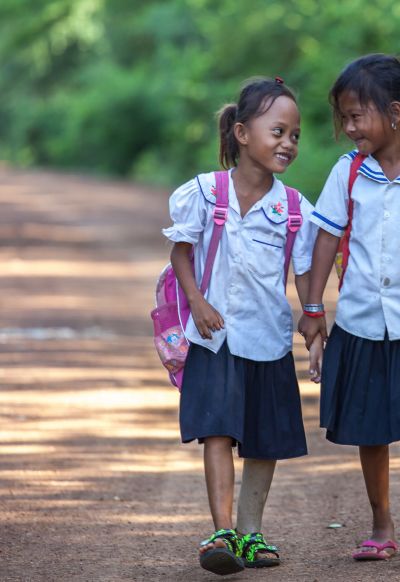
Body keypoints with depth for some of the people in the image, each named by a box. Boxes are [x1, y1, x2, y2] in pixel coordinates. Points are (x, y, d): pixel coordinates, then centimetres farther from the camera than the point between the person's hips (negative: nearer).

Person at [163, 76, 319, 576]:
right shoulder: (203, 193, -7)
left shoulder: (295, 208, -3)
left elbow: (305, 275, 3)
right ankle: (223, 531, -18)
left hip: (270, 338, 3)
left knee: (266, 441, 9)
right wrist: (197, 301, -11)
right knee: (218, 431, -14)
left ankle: (250, 533, 23)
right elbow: (181, 252, 2)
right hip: (217, 335, -3)